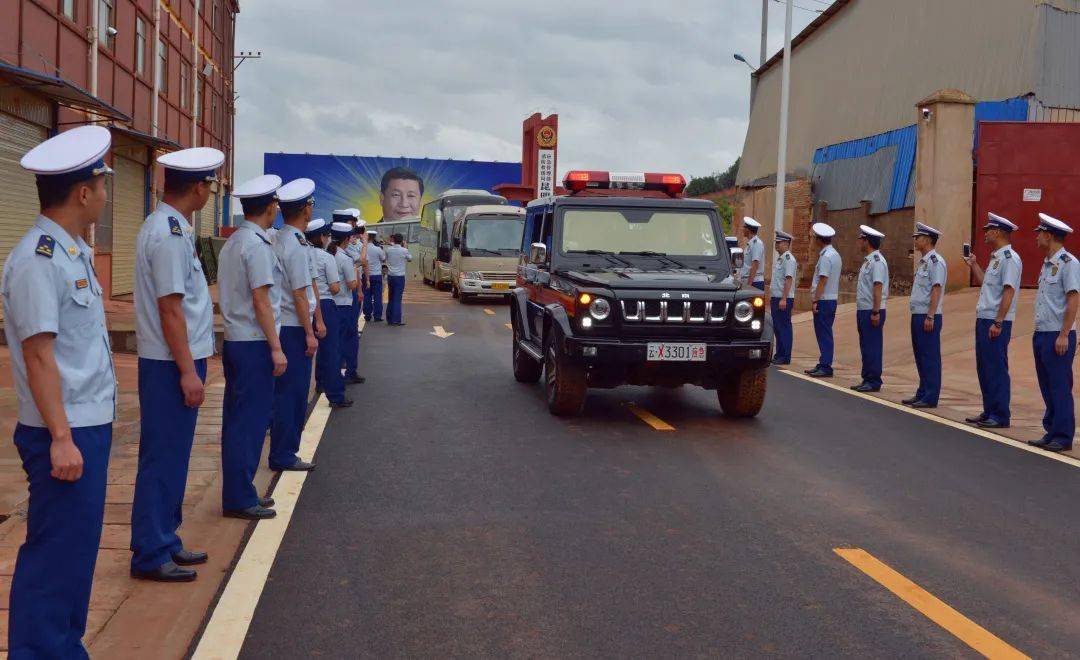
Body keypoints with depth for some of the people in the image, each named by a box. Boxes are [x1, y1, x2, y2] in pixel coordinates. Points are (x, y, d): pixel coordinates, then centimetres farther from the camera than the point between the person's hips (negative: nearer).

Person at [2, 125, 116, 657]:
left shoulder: (71, 252, 11)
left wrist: (88, 429, 17)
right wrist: (61, 438, -22)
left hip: (90, 424, 10)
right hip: (64, 433, -10)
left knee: (78, 548, 17)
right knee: (55, 553, -2)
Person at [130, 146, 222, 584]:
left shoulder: (164, 226, 12)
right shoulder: (170, 235, -19)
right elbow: (170, 308, -21)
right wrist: (188, 371, -20)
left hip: (172, 361, 10)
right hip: (172, 364, -10)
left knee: (172, 457, 17)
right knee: (163, 458, -2)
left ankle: (165, 542, 27)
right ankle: (150, 555, 6)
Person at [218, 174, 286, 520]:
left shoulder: (231, 242, 13)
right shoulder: (257, 244, -14)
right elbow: (261, 300, -18)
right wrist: (276, 347, -15)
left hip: (234, 340, 9)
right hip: (254, 343, -9)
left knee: (237, 418, 14)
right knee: (250, 420, -3)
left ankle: (238, 492, 23)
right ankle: (240, 499, 2)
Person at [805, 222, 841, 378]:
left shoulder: (826, 257, -15)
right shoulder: (835, 255, 15)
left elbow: (823, 280, -19)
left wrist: (815, 300, -18)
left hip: (823, 300, -10)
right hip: (832, 298, 10)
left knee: (824, 334, -7)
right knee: (824, 333, 14)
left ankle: (825, 367, -6)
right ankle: (823, 364, 20)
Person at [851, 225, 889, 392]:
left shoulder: (877, 261, -15)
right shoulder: (868, 260, 16)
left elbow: (878, 287, -21)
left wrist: (875, 312, -24)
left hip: (872, 312, -10)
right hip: (863, 310, 10)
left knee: (872, 347, -5)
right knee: (865, 346, 13)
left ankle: (874, 382, 0)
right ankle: (867, 380, 20)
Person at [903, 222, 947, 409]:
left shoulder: (935, 261, -13)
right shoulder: (923, 262, 17)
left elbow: (936, 290, -19)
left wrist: (930, 317, -23)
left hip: (928, 317, -10)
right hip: (918, 315, 10)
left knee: (930, 357, -5)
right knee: (920, 356, 14)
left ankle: (930, 397, -2)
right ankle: (922, 393, 22)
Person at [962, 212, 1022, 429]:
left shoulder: (1009, 258, -13)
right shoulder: (995, 257, 17)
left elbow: (1008, 292, -20)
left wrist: (998, 323, -23)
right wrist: (973, 265, 22)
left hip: (996, 322, -10)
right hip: (984, 319, 10)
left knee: (997, 369, -5)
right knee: (984, 368, 13)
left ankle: (1000, 416, 0)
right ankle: (989, 412, 21)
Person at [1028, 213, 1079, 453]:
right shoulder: (1047, 264, 16)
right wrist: (1038, 333, 17)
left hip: (1058, 336, -9)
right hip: (1041, 334, 9)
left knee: (1060, 388, -4)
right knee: (1047, 388, 12)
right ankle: (1052, 432, 19)